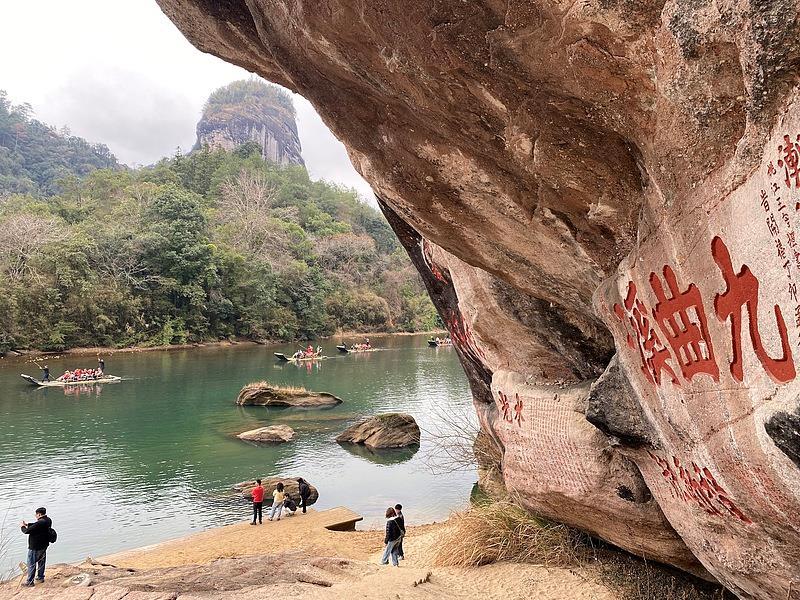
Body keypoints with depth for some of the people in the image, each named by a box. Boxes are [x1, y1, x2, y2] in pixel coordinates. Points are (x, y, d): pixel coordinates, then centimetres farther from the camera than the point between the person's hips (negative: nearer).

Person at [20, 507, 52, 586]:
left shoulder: (40, 523, -29)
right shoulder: (48, 520, 1)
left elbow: (27, 531, -23)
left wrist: (23, 527, -4)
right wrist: (27, 524, 13)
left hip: (35, 547, -9)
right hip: (44, 545, 9)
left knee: (31, 564, 4)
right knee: (41, 562, 21)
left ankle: (30, 582, 12)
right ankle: (40, 577, 33)